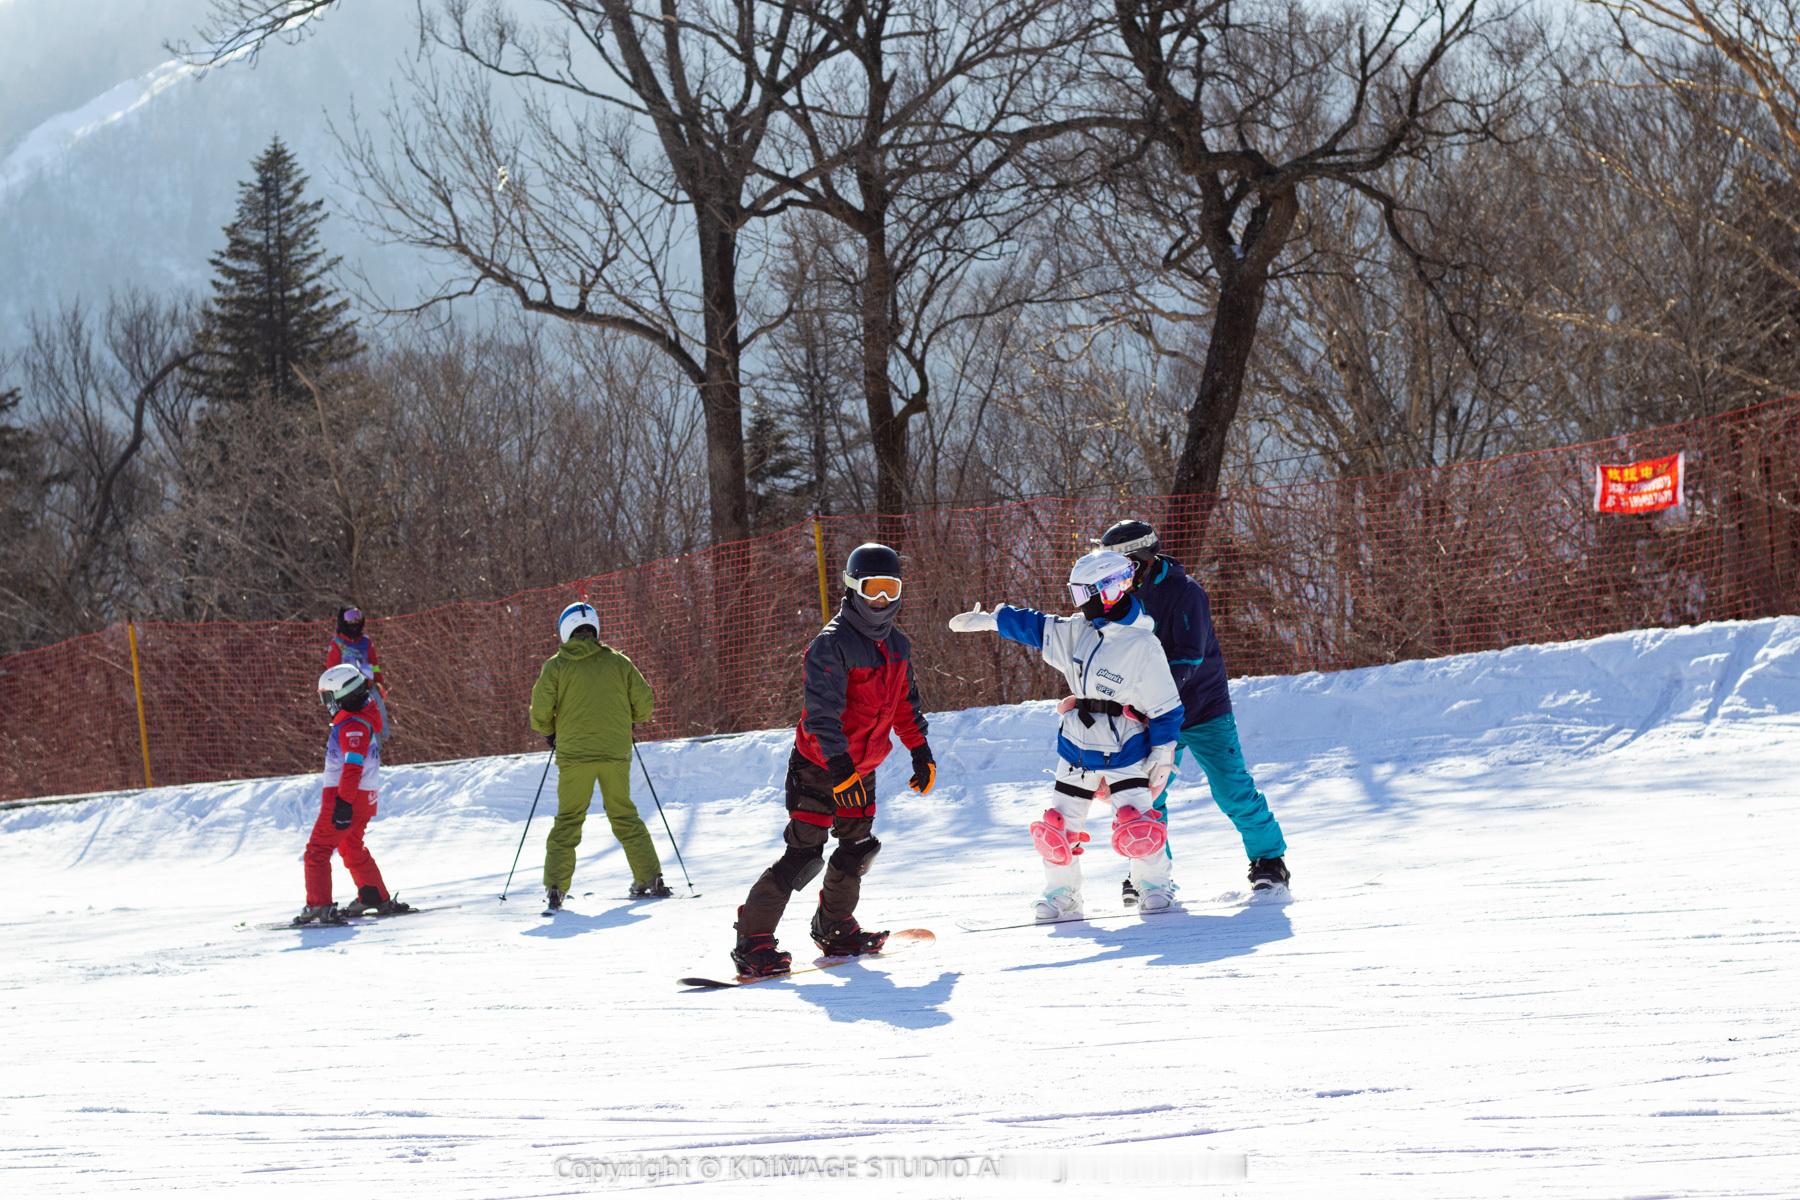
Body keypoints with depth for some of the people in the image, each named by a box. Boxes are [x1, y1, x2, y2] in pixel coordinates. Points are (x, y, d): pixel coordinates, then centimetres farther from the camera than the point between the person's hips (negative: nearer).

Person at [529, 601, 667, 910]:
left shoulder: (556, 665, -1)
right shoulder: (618, 662, 3)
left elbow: (540, 708, -6)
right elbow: (645, 704, 2)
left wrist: (548, 733, 14)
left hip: (574, 754, -1)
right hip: (616, 753, 1)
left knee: (568, 820, 5)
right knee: (625, 816, 14)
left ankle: (555, 888, -5)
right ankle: (650, 880, 11)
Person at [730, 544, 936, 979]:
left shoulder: (898, 645, 7)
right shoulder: (831, 644, -19)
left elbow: (906, 704, 21)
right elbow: (821, 711, -28)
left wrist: (921, 752, 17)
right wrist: (840, 765, -37)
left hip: (861, 769, 8)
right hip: (817, 766, -8)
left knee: (858, 848, 16)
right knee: (804, 853, -14)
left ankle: (834, 927, 35)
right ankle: (752, 939, -12)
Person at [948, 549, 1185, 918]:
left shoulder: (1143, 646, -15)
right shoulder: (1076, 631, 3)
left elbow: (1165, 706, -11)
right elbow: (1036, 627, 17)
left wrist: (1162, 753, -9)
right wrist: (988, 620, 18)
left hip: (1124, 752, -6)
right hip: (1077, 747, 6)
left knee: (1137, 828, -16)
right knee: (1059, 827, 5)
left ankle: (1154, 885, 4)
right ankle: (1061, 893, 19)